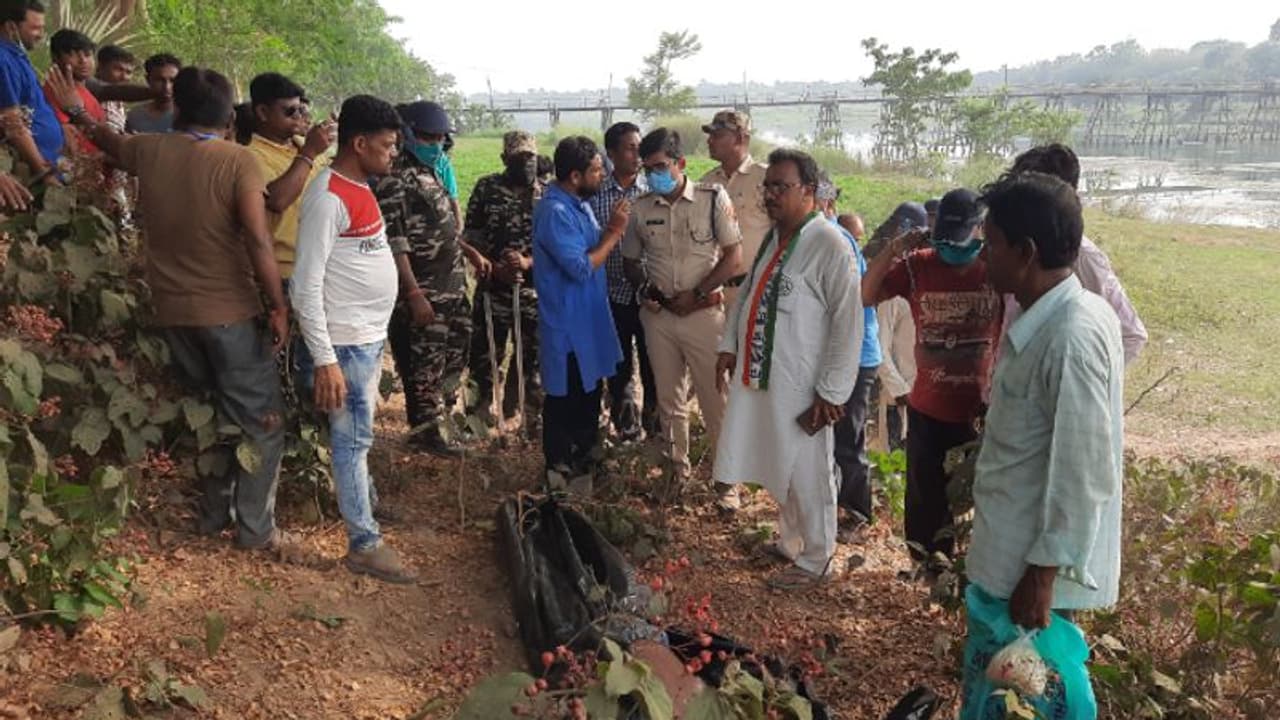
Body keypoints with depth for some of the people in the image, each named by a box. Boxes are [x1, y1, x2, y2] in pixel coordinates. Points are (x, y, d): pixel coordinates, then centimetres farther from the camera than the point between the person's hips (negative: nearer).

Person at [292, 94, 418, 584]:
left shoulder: (360, 187, 10)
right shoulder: (328, 197, -19)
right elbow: (305, 287, -22)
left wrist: (375, 332, 18)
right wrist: (324, 360, -24)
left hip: (371, 335, 9)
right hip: (345, 342, -9)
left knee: (359, 432, 23)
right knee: (353, 437, 1)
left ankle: (364, 496, 41)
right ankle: (365, 544, 11)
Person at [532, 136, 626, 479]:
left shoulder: (579, 203, 6)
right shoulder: (555, 212, -24)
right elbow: (582, 268, -27)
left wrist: (611, 227, -4)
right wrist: (615, 232, -20)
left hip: (589, 316, 9)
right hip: (567, 323, -9)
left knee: (590, 388, 21)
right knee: (565, 396, 6)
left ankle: (584, 452, 37)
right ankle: (559, 463, 22)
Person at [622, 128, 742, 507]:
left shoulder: (713, 198, -6)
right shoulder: (641, 208, 2)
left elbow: (733, 258, -6)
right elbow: (631, 261, 14)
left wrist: (695, 295, -11)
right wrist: (646, 290, -6)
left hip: (704, 314, -3)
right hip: (659, 316, 4)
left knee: (715, 400, 1)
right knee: (669, 398, 14)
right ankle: (678, 468, 31)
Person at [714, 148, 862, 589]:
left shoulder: (831, 245, -16)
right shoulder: (773, 237, 8)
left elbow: (848, 324, -18)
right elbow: (747, 294, 18)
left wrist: (831, 393, -18)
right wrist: (729, 346, 9)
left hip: (800, 388, -7)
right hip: (759, 377, 7)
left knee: (807, 477, 8)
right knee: (780, 470, 22)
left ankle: (814, 560, 26)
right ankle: (790, 540, 42)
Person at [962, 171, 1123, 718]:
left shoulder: (1072, 336, -25)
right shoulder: (1050, 318, 5)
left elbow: (1085, 473, -25)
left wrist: (1043, 572, -20)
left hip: (1030, 564, -9)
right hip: (1008, 552, 9)